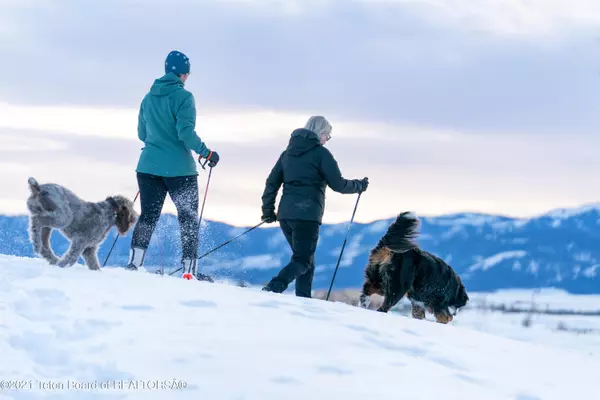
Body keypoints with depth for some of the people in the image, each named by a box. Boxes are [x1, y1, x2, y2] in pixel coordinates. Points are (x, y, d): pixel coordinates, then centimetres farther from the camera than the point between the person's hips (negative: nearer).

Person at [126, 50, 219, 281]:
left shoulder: (148, 97, 10)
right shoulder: (183, 97, -10)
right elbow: (186, 132, -19)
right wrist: (206, 153, -8)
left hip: (149, 166, 5)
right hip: (179, 169, -5)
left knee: (148, 216, 10)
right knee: (189, 219, 6)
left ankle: (134, 263, -1)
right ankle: (189, 269, 3)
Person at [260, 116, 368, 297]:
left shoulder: (288, 152, 17)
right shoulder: (321, 153, -3)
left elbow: (272, 182, 16)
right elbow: (338, 184, -6)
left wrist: (268, 210, 21)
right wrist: (360, 185, 10)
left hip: (285, 214, 7)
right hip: (307, 215, -7)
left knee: (305, 259, 17)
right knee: (303, 261, -6)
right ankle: (274, 287, -30)